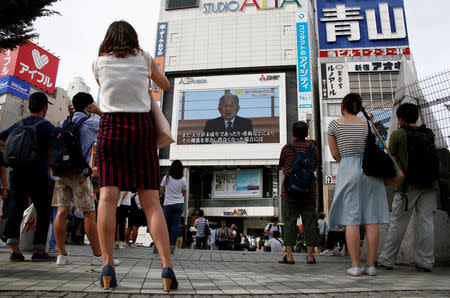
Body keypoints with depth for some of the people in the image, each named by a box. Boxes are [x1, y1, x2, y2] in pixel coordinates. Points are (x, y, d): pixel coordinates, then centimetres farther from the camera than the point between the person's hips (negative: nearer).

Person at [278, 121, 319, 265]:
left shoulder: (286, 149, -1)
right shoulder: (313, 149, 5)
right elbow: (314, 169, 15)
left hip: (289, 191, -2)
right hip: (309, 191, 2)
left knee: (290, 222, 1)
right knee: (309, 222, 6)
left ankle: (289, 256, 1)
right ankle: (310, 255, 9)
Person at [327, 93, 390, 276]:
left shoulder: (334, 124, 3)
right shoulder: (367, 125, 10)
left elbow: (335, 154, 5)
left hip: (349, 170, -3)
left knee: (352, 219, -2)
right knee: (372, 219, 3)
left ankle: (355, 266, -2)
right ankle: (371, 265, 6)